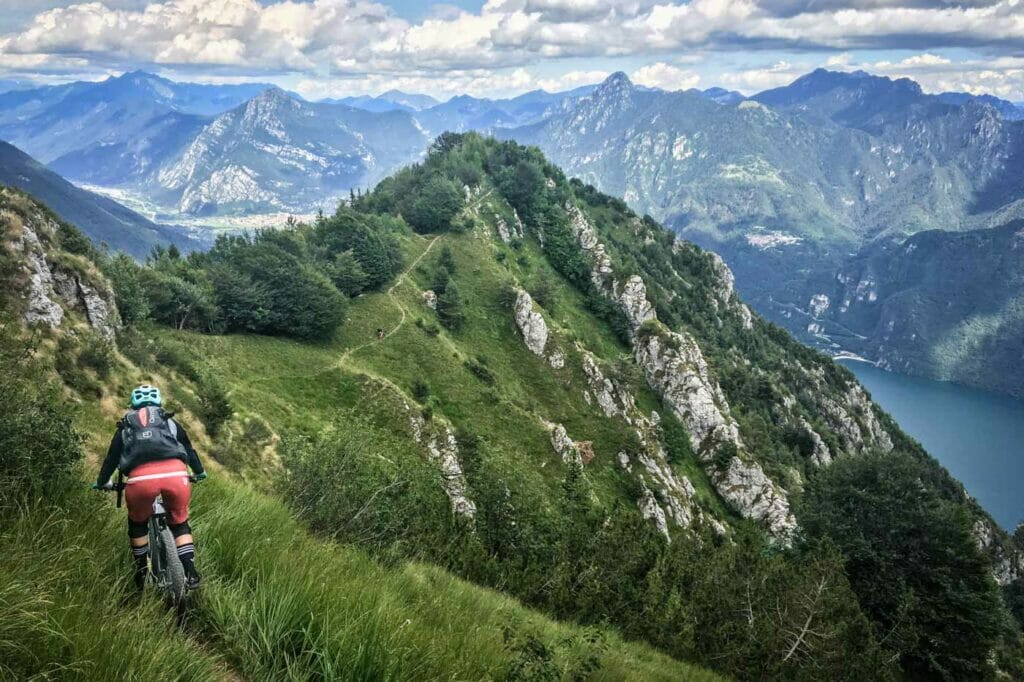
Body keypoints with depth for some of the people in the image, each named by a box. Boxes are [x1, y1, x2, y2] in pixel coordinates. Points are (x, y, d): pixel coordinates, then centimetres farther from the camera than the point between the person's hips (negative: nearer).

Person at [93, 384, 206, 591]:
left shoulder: (125, 426, 29)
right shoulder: (170, 422, 30)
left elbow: (111, 457, 35)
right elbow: (188, 448, 40)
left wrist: (101, 482, 53)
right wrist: (200, 472, 56)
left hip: (140, 477, 0)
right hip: (175, 473, 0)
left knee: (137, 523, 28)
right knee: (180, 523, 22)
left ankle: (141, 570, 30)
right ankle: (190, 571, 11)